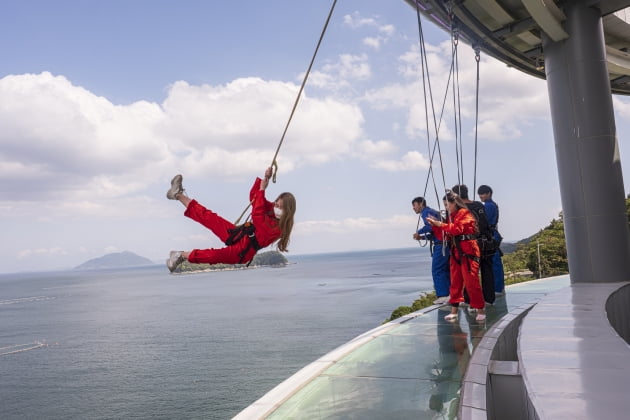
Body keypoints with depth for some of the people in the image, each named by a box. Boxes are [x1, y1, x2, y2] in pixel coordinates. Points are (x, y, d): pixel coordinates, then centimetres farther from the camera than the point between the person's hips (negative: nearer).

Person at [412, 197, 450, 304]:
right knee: (445, 270, 12)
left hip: (440, 245, -10)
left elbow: (430, 226, -23)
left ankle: (443, 295, -6)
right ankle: (450, 294, 15)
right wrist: (422, 237, 11)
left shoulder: (426, 212, -5)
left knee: (437, 271, -6)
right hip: (444, 244, 10)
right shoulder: (432, 212, 23)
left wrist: (418, 232, -7)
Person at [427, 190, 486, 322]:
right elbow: (446, 235, 16)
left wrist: (441, 224, -13)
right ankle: (454, 311, 15)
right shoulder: (452, 216, 16)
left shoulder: (464, 213, -8)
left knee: (471, 281, -7)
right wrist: (435, 224, 6)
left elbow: (456, 229, -22)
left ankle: (480, 310, 4)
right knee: (455, 282, 9)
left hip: (468, 252, -8)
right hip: (455, 252, 8)